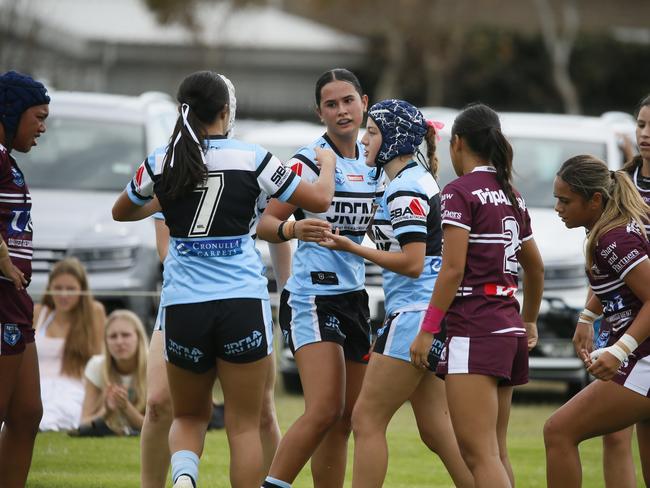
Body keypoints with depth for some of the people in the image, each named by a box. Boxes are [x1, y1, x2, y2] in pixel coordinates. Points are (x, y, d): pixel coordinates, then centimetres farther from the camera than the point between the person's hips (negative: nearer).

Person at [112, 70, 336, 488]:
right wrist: (327, 164, 23)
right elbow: (320, 200, 3)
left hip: (182, 307, 2)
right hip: (242, 304, -2)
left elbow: (121, 212, 20)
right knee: (244, 425, 5)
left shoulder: (162, 161, 2)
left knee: (189, 416, 18)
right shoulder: (250, 158, -4)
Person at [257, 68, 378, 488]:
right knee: (324, 411, -18)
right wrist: (292, 228, -37)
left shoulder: (370, 159, 10)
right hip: (312, 298, -7)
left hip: (354, 296, 7)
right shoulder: (311, 160, -11)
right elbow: (265, 223, -17)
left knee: (344, 420, 6)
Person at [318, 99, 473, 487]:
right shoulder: (420, 179, 16)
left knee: (367, 420, -6)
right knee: (435, 427, 11)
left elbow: (411, 263, -20)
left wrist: (352, 248, -16)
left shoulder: (405, 189, -14)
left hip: (415, 313, -10)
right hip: (429, 314, 10)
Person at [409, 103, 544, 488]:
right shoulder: (512, 196, 16)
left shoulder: (460, 192, -7)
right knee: (496, 452, 13)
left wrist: (428, 330, -12)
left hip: (474, 329, -8)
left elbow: (453, 269, -15)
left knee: (478, 453, -14)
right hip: (509, 328, 8)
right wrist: (529, 322, 40)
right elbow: (536, 268, 26)